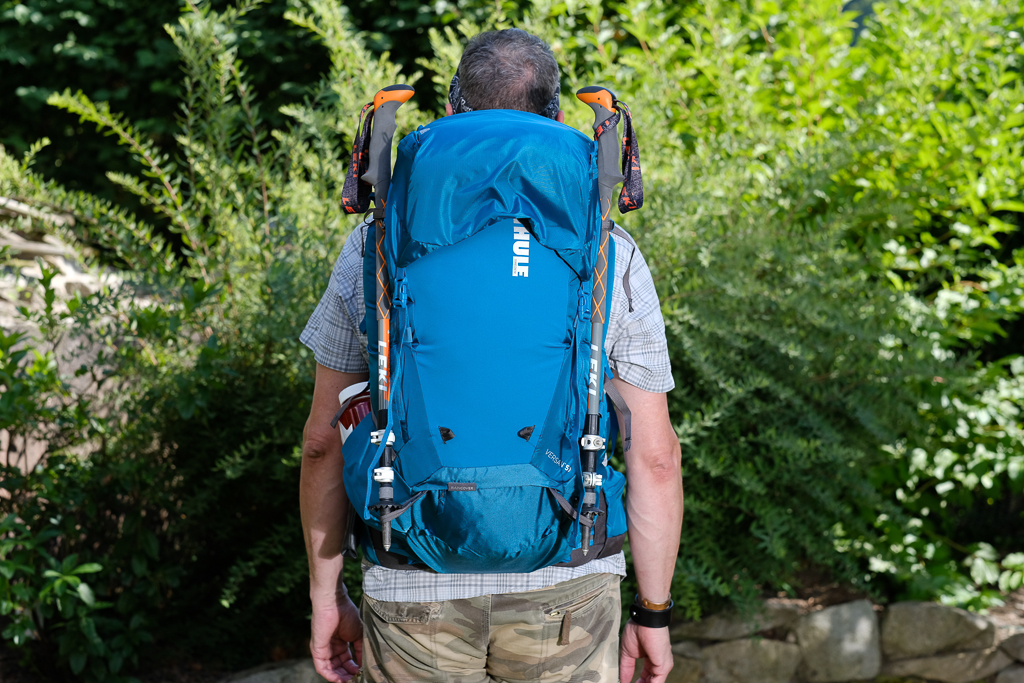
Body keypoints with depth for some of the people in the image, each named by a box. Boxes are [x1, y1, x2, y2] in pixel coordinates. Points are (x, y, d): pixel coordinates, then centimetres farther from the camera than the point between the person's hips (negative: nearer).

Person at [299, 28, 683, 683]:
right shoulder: (612, 261, -2)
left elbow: (325, 441, 1)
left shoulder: (377, 247, -1)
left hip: (415, 597, 1)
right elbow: (655, 458, -2)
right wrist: (653, 613, 7)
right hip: (566, 592, 0)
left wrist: (326, 594, 11)